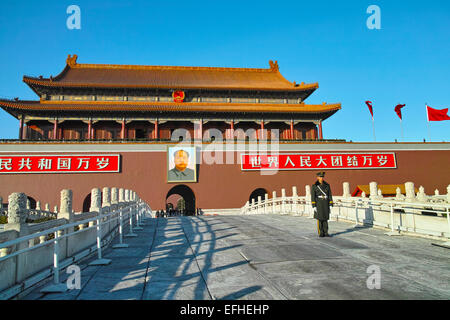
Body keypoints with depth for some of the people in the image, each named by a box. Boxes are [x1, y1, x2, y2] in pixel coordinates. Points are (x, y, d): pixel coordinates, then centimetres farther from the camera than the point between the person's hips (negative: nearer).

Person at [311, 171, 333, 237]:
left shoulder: (327, 185, 6)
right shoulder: (314, 186, -4)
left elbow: (330, 195, 6)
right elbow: (313, 196, -7)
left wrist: (330, 205, 1)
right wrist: (314, 206, -13)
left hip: (326, 203, 3)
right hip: (318, 203, -3)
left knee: (325, 218, 5)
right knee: (319, 219, -2)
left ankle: (325, 233, 12)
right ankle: (321, 233, 7)